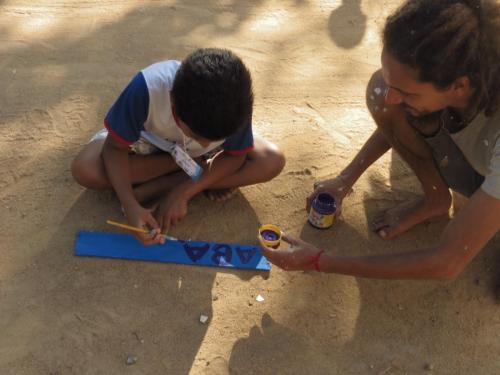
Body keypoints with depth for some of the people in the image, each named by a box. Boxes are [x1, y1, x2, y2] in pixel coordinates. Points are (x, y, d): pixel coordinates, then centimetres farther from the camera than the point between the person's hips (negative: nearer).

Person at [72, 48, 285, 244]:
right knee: (84, 169, -29)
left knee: (272, 161, -23)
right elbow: (115, 148, -26)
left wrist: (183, 192, -30)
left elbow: (235, 155, -19)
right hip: (149, 145, 0)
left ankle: (156, 187, -19)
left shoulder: (235, 101, -34)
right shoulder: (147, 89, -39)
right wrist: (130, 206, -40)